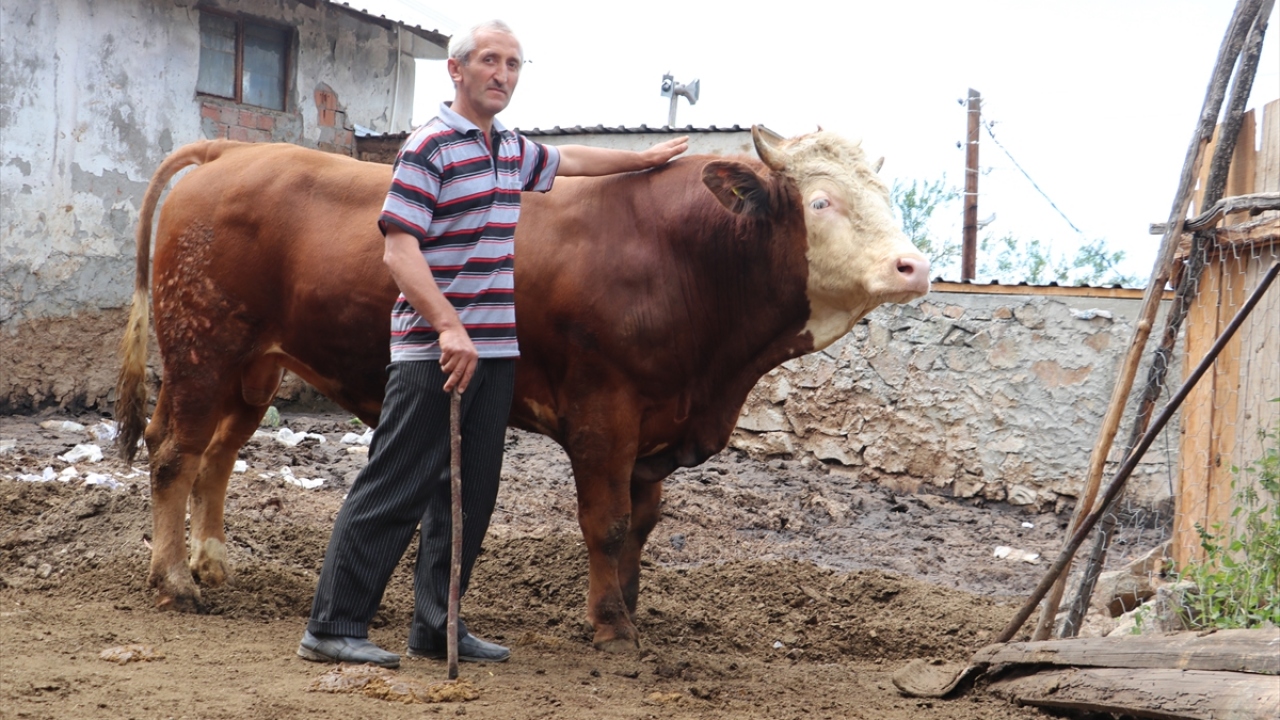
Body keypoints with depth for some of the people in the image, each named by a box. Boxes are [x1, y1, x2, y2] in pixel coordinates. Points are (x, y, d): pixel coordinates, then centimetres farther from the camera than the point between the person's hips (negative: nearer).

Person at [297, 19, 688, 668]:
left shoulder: (513, 151, 16)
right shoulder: (430, 146, -9)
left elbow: (569, 160, 38)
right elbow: (399, 249, -16)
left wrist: (643, 159, 46)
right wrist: (449, 327, -26)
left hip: (492, 349, 8)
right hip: (430, 349, -8)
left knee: (469, 493, 10)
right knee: (394, 491, -6)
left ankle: (436, 628, 19)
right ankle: (333, 628, -1)